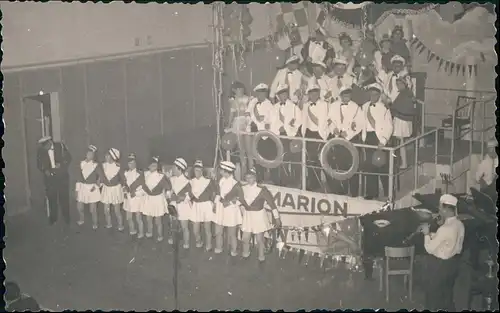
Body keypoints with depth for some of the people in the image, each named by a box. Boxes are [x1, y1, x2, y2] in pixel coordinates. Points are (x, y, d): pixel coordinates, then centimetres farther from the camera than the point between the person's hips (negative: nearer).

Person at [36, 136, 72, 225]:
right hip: (49, 177, 1)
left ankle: (67, 218, 17)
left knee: (64, 197, 5)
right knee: (51, 198, 3)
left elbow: (68, 158, -2)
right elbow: (39, 164, 5)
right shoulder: (41, 150, -5)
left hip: (62, 176, -1)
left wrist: (61, 164, -18)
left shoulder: (60, 146, -8)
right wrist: (45, 170, -12)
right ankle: (53, 218, 16)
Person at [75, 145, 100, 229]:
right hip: (82, 187, 4)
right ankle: (82, 220, 37)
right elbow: (79, 176, 5)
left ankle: (94, 224, 22)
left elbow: (100, 177, -3)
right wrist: (77, 188, 6)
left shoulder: (96, 165, -9)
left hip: (92, 188, -4)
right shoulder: (82, 163, 1)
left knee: (93, 209, 1)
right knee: (79, 207, 10)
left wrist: (96, 186, -14)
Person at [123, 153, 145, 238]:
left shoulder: (140, 174, -13)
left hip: (137, 198, -6)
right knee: (128, 217, 13)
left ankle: (141, 233, 17)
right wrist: (125, 190, -4)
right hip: (128, 198, 6)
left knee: (138, 218, 0)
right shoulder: (126, 173, 5)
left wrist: (135, 193, -16)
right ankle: (132, 230, 34)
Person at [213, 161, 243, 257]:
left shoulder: (235, 183, -15)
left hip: (231, 209, -5)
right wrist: (215, 204, 7)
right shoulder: (221, 180, 0)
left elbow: (241, 198, -9)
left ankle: (234, 252, 22)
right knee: (218, 231, 12)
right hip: (220, 208, 5)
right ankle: (218, 249, 29)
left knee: (231, 233, 5)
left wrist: (230, 203, -13)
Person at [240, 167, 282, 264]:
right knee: (245, 238, 7)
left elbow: (272, 204, -13)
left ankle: (261, 258, 23)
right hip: (247, 216, 4)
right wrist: (243, 211, 14)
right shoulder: (243, 188, -5)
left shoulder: (262, 190, -17)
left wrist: (277, 218, -11)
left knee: (259, 239, 4)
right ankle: (245, 255, 31)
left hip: (259, 216, -4)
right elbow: (241, 202, 14)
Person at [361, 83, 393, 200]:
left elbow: (389, 127, -9)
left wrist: (383, 141, -18)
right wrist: (363, 137, 6)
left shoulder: (384, 108, -6)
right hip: (368, 137, 5)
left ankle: (388, 193, 7)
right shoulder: (365, 107, 10)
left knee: (382, 166, -4)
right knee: (370, 165, 6)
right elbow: (363, 123, 12)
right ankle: (372, 192, 16)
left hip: (379, 137, -5)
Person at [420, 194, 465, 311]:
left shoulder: (445, 228, -30)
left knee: (432, 295, 8)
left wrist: (426, 234, -9)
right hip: (453, 262, 8)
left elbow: (430, 249, -22)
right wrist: (431, 234, 5)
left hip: (441, 265, -8)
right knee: (447, 293, 23)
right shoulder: (459, 224, -2)